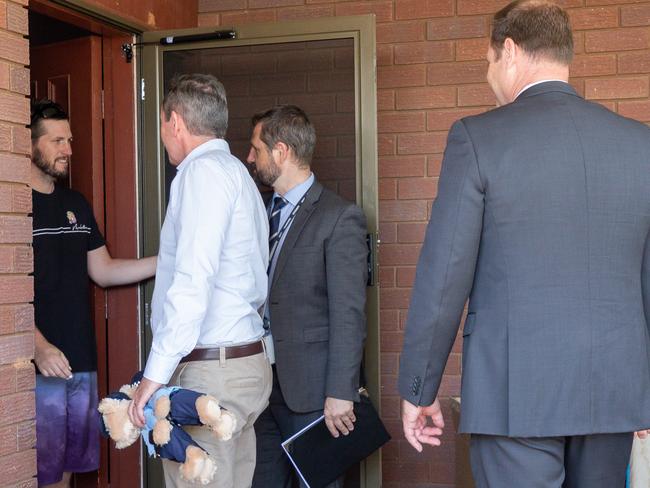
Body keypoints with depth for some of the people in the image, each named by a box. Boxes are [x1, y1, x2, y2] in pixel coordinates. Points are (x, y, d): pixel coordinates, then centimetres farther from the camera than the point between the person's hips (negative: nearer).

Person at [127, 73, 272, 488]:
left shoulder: (204, 170, -9)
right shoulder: (237, 174, 20)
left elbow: (193, 281, -21)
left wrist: (156, 373, -20)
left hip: (209, 371, -10)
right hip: (246, 360, 10)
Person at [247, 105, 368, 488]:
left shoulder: (340, 217, -10)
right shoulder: (263, 212, 12)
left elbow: (348, 315, -14)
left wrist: (340, 393, -17)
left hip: (310, 389, -6)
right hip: (263, 382, 7)